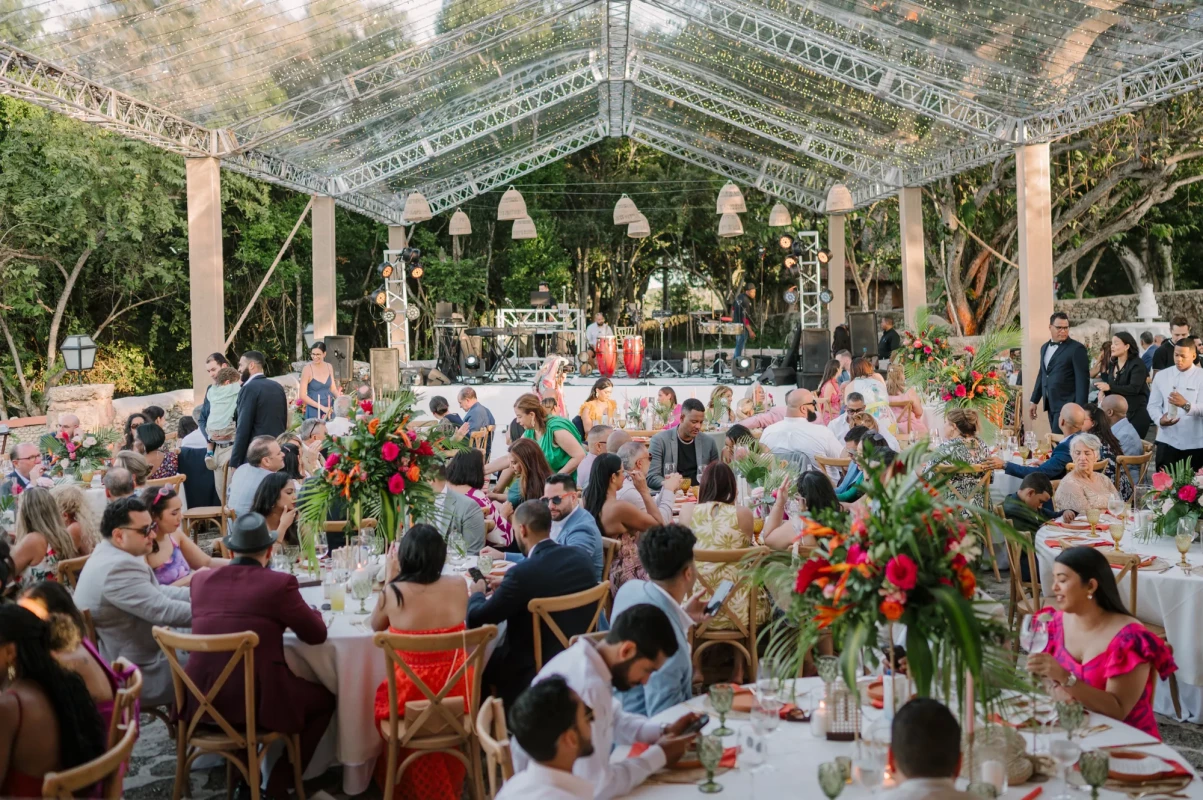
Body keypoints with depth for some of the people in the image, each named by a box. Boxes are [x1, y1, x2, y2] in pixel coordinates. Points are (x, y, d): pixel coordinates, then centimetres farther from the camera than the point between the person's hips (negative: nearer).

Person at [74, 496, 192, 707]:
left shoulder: (110, 555, 6)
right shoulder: (118, 567, -27)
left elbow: (156, 592, 13)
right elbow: (164, 611, -26)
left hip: (118, 659, 10)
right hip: (133, 676, -10)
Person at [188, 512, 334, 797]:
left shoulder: (200, 579, 7)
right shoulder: (279, 583, -8)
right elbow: (317, 634, 2)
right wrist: (312, 612, 23)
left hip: (200, 701, 5)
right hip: (256, 701, -5)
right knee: (324, 699, 21)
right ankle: (276, 786, 17)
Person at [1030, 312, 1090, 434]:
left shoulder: (1077, 348, -8)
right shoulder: (1044, 347, 14)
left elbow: (1082, 380, -11)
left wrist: (1080, 408, -16)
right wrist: (1034, 401, 19)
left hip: (1067, 404, -7)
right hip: (1051, 404, 7)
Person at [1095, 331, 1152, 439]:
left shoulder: (1137, 364, -10)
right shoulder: (1113, 365, 13)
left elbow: (1134, 388, -21)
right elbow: (1109, 384, 22)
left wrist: (1109, 387, -25)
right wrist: (1102, 391, -2)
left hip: (1136, 413, -7)